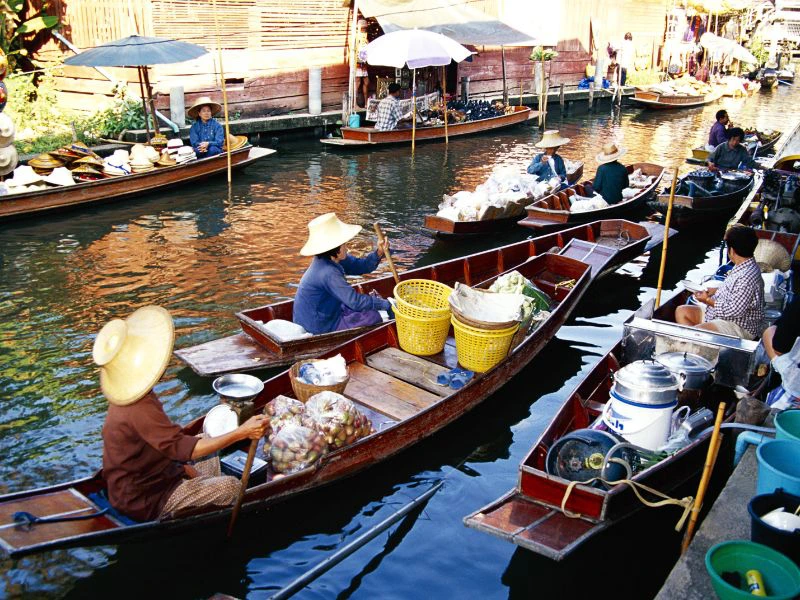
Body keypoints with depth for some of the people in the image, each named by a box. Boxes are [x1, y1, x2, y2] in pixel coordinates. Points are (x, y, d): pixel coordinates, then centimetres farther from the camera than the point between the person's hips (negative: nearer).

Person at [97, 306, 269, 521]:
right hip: (145, 502, -10)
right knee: (232, 486, -13)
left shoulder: (128, 398, 3)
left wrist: (185, 468, 0)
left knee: (210, 459, 22)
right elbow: (182, 448, -34)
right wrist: (242, 433, -37)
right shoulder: (140, 410, -31)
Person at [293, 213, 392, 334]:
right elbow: (355, 301, -30)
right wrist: (386, 304, -20)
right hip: (319, 328, -10)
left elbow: (361, 266, 6)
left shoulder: (333, 260, -2)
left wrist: (379, 253, -12)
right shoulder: (328, 273, -29)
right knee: (373, 316, -8)